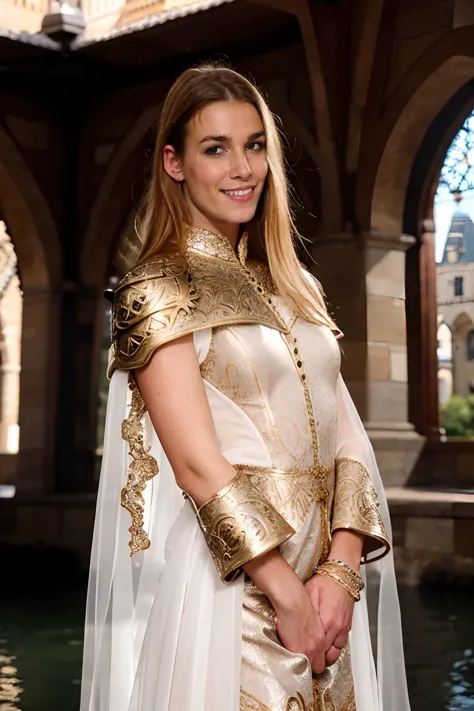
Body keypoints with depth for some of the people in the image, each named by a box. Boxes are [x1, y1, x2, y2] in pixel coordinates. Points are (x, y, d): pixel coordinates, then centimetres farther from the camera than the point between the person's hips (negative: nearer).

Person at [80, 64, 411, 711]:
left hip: (326, 590, 6)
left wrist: (342, 567, -8)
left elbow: (344, 435, 5)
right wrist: (289, 593, -15)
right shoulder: (158, 289, -7)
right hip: (232, 589, -6)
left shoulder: (295, 289, 12)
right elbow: (198, 464, -14)